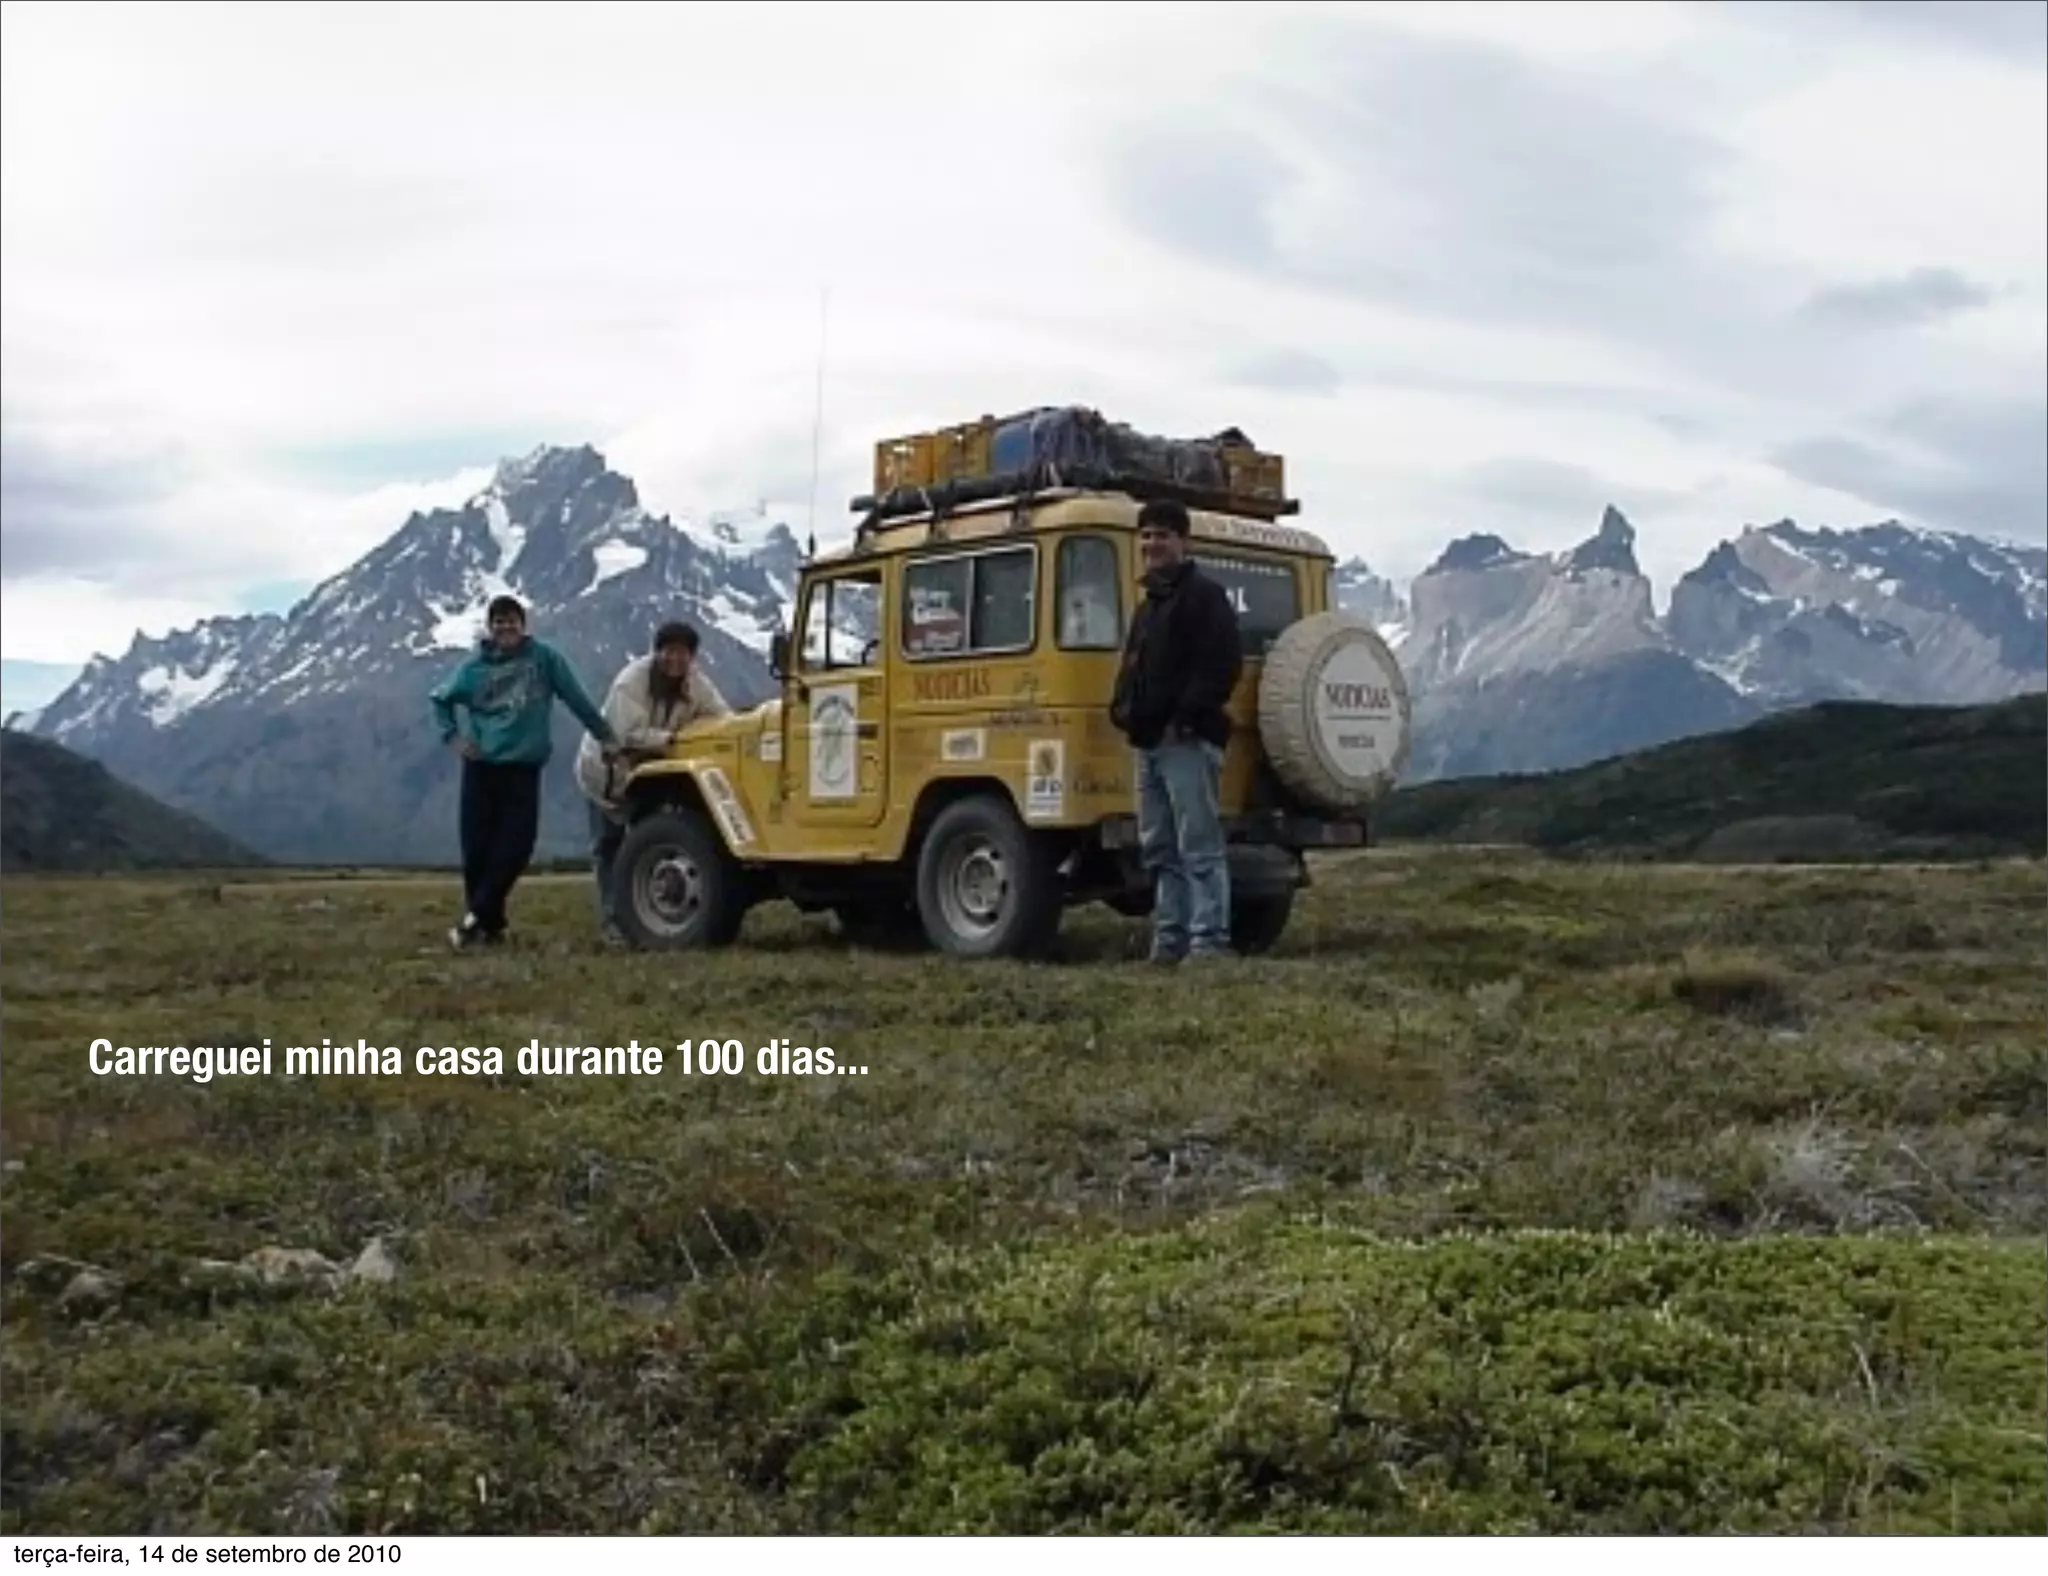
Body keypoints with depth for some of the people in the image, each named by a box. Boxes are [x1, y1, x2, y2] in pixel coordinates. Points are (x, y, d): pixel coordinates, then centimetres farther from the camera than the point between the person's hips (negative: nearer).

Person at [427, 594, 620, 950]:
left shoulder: (544, 657, 0)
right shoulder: (475, 668, 5)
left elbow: (578, 698, 2)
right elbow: (438, 699, 19)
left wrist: (605, 736, 2)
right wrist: (453, 736, 6)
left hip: (524, 767, -1)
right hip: (481, 767, 1)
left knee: (514, 848, -11)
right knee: (478, 850, -2)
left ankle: (475, 919, -2)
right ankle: (488, 925, 9)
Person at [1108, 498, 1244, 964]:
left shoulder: (1204, 595, -6)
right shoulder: (1148, 605, 23)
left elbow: (1224, 664, -17)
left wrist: (1187, 716, -21)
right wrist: (1123, 708, 9)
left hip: (1187, 741, -10)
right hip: (1149, 742, 10)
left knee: (1199, 847, -9)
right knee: (1158, 848, 12)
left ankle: (1210, 940, -8)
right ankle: (1170, 938, 17)